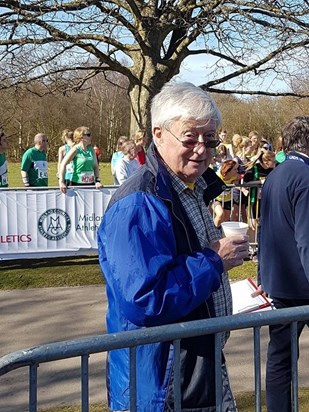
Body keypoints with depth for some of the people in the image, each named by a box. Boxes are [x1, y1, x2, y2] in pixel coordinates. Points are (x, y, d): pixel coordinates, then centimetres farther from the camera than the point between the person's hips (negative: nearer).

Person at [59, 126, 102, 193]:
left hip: (90, 184, 5)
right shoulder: (76, 149, -8)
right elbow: (63, 164, -14)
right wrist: (61, 182, -21)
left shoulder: (91, 150, 8)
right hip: (77, 184, -5)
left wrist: (97, 181, 0)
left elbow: (95, 166, 12)